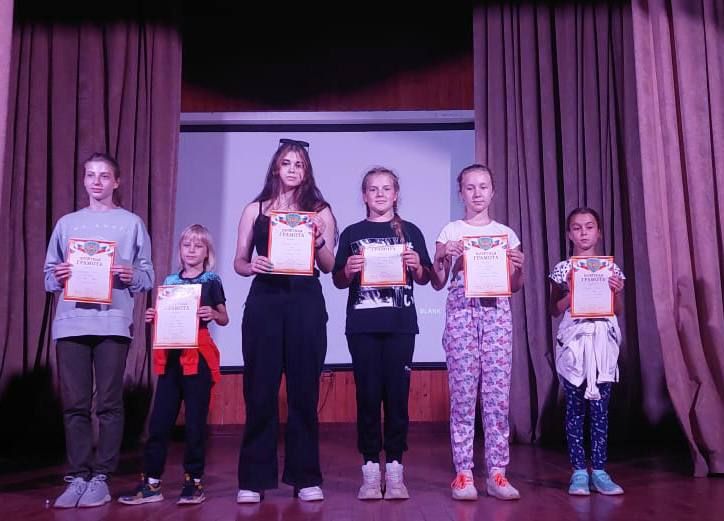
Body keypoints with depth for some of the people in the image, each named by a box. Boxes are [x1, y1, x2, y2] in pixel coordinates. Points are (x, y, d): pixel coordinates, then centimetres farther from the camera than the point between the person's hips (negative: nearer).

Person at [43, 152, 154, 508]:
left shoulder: (131, 223, 10)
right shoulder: (67, 223, 17)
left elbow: (148, 275, 6)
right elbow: (48, 275, 16)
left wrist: (131, 275, -14)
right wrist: (58, 276, -5)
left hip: (113, 322, -2)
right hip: (71, 322, 3)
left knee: (109, 403, -1)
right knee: (74, 404, 3)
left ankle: (101, 477, 7)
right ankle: (78, 476, 11)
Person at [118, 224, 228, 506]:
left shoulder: (211, 281, 1)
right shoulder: (170, 280, 12)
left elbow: (224, 319, 5)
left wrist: (213, 315, -15)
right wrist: (153, 317, -2)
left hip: (198, 356, -4)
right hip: (171, 356, 4)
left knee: (195, 422, 1)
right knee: (159, 421, 4)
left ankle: (194, 482, 13)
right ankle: (151, 483, 12)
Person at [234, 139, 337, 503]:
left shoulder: (320, 210, 9)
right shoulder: (255, 209, 11)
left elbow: (328, 266, 5)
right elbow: (238, 262, 10)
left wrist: (319, 243, -14)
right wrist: (252, 265, -12)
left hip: (306, 303, 0)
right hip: (263, 302, 1)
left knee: (304, 390, 3)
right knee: (259, 391, 1)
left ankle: (306, 477, 13)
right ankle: (254, 478, 10)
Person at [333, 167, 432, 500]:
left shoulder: (410, 232, 10)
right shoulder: (352, 233, 9)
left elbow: (425, 279, 10)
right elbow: (338, 282, 9)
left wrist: (416, 266, -10)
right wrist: (349, 270, -11)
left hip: (400, 325, 0)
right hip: (362, 325, 0)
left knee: (397, 393, 1)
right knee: (368, 394, 1)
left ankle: (395, 468, 10)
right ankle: (370, 469, 9)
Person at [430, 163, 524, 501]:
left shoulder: (506, 233, 13)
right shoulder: (451, 231, 8)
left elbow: (514, 287, 15)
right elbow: (437, 283, 5)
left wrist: (518, 268, -5)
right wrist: (443, 258, -12)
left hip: (496, 311, 2)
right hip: (461, 310, -2)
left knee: (498, 393, -2)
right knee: (462, 393, -3)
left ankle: (496, 473, 6)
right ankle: (463, 473, 4)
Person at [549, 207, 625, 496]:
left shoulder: (611, 268, 8)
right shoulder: (562, 269, 4)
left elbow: (618, 310, 12)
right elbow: (555, 310, 3)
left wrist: (616, 291, -7)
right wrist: (572, 290, -11)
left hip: (603, 340, 1)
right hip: (573, 340, -1)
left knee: (600, 407, 3)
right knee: (575, 407, 2)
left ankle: (599, 470, 11)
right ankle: (579, 471, 8)